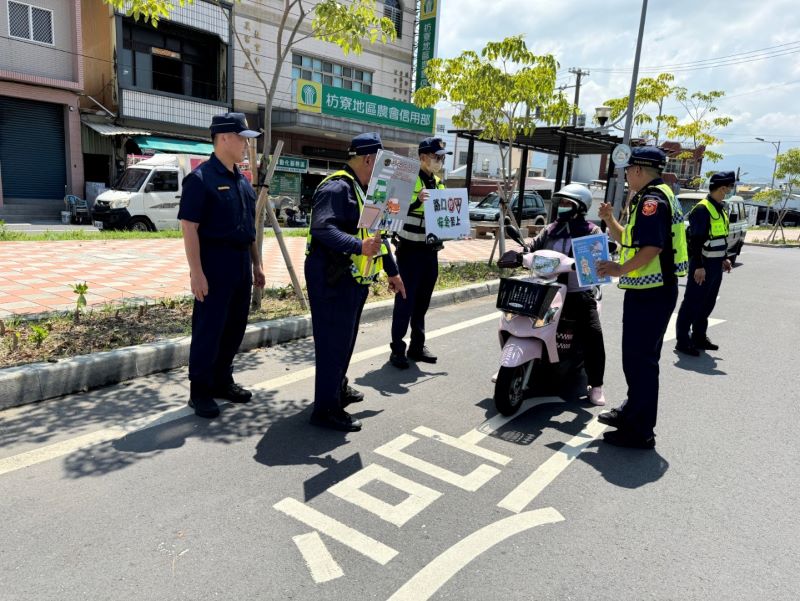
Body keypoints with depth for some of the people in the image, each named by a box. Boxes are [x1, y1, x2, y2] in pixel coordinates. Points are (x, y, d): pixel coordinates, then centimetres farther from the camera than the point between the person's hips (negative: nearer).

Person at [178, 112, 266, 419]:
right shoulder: (201, 178, -11)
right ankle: (199, 391, 13)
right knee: (208, 329, 0)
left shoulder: (243, 181, 14)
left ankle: (222, 381, 29)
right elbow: (189, 227, -16)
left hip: (241, 264, 8)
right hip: (215, 264, -8)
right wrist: (196, 273, -21)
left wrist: (256, 264, 16)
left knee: (235, 327, 14)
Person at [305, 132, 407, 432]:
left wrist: (392, 271, 26)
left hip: (355, 278, 10)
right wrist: (359, 247, -41)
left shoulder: (366, 191, 17)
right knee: (333, 341, -5)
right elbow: (321, 228, -30)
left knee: (345, 338, 20)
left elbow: (377, 233, 24)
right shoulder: (337, 188, -15)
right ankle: (326, 409, 4)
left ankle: (339, 388, 38)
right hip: (332, 278, -10)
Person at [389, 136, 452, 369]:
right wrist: (417, 200, -31)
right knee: (405, 301, -4)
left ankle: (417, 346, 23)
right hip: (410, 249, -7)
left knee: (423, 301, 13)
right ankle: (397, 349, 5)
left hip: (431, 250, 7)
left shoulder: (439, 182, 15)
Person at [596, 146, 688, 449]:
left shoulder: (652, 200, -17)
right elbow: (628, 240, 22)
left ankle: (640, 432, 6)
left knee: (640, 361, -4)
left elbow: (652, 247, -27)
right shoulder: (652, 198, 18)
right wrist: (609, 219, 10)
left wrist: (620, 269, -19)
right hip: (650, 291, 11)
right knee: (638, 358, 21)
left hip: (650, 295, -11)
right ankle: (633, 412, 36)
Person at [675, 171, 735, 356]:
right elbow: (695, 240, -21)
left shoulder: (720, 208, 14)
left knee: (708, 304, 16)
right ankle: (682, 342, 4)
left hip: (716, 264, 10)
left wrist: (724, 258, 19)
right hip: (703, 264, -9)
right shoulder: (702, 209, -16)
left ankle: (699, 338, 27)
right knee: (692, 304, -3)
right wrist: (699, 266, -23)